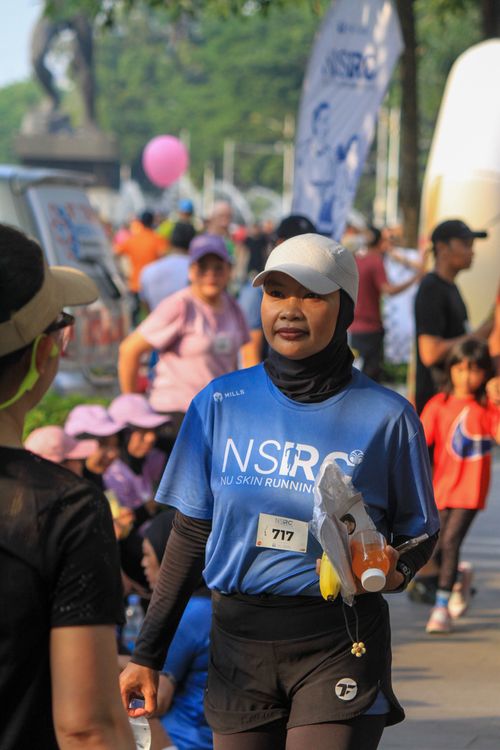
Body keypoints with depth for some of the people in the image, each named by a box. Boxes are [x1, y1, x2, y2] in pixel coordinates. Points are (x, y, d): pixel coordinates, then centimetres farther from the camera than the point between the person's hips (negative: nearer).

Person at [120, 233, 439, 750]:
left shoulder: (385, 418, -3)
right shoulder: (219, 405, 3)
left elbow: (418, 533, 7)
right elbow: (191, 535, 9)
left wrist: (395, 570, -17)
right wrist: (147, 654, 7)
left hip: (338, 647, -3)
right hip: (238, 641, 3)